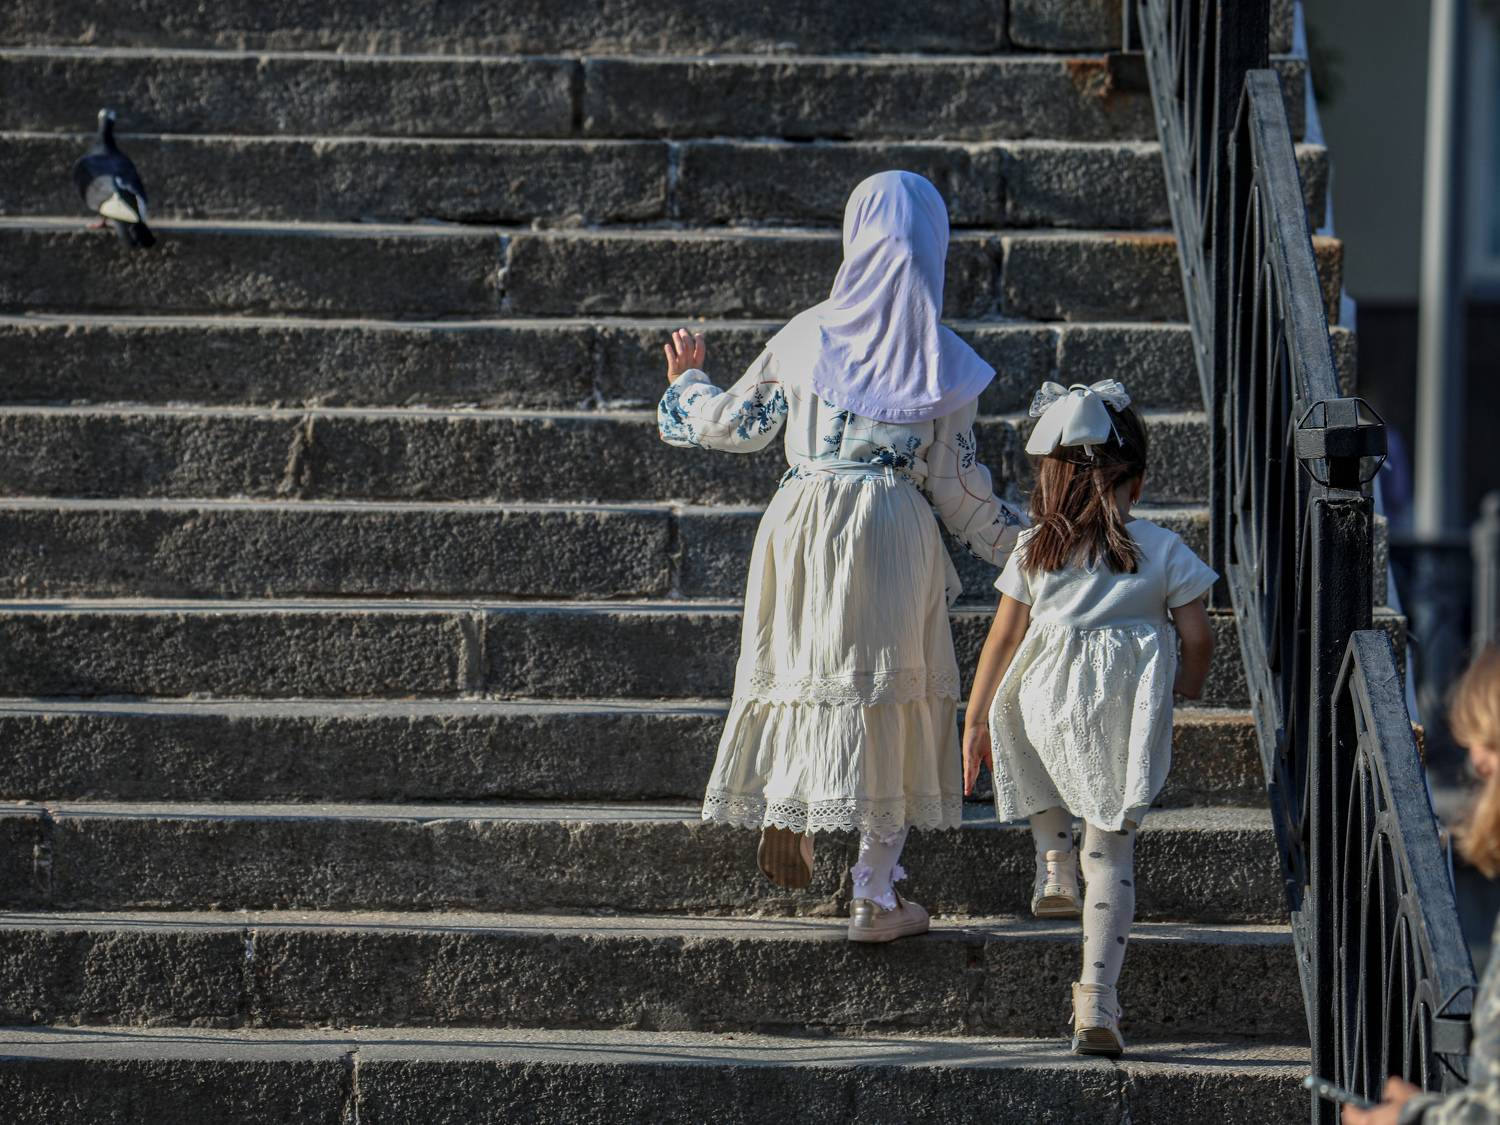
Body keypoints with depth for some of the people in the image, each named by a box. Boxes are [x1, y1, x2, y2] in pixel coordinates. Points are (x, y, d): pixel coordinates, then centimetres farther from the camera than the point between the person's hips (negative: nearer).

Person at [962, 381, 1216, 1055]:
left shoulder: (1035, 549, 3)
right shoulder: (1164, 551, 2)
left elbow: (1003, 638, 5)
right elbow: (1198, 637, 2)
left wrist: (975, 720, 12)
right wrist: (1188, 684, 24)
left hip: (1048, 700, 1)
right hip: (1130, 713, -1)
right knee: (1113, 847, 3)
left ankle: (1054, 864, 34)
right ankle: (1097, 994, -7)